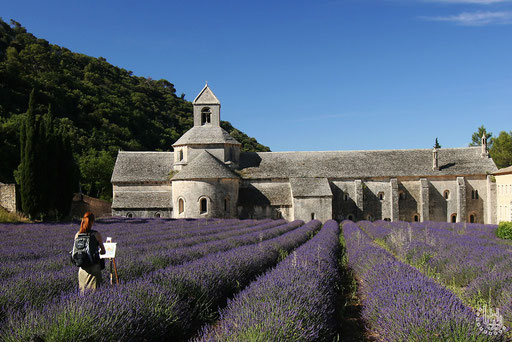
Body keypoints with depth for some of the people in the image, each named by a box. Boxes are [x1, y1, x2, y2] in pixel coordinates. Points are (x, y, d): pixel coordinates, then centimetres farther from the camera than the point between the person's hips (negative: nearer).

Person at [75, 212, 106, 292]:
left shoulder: (78, 234, 0)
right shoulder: (96, 234, -10)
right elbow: (103, 251, -3)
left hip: (82, 267, 4)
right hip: (94, 266, -4)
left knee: (83, 290, 13)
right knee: (94, 290, 3)